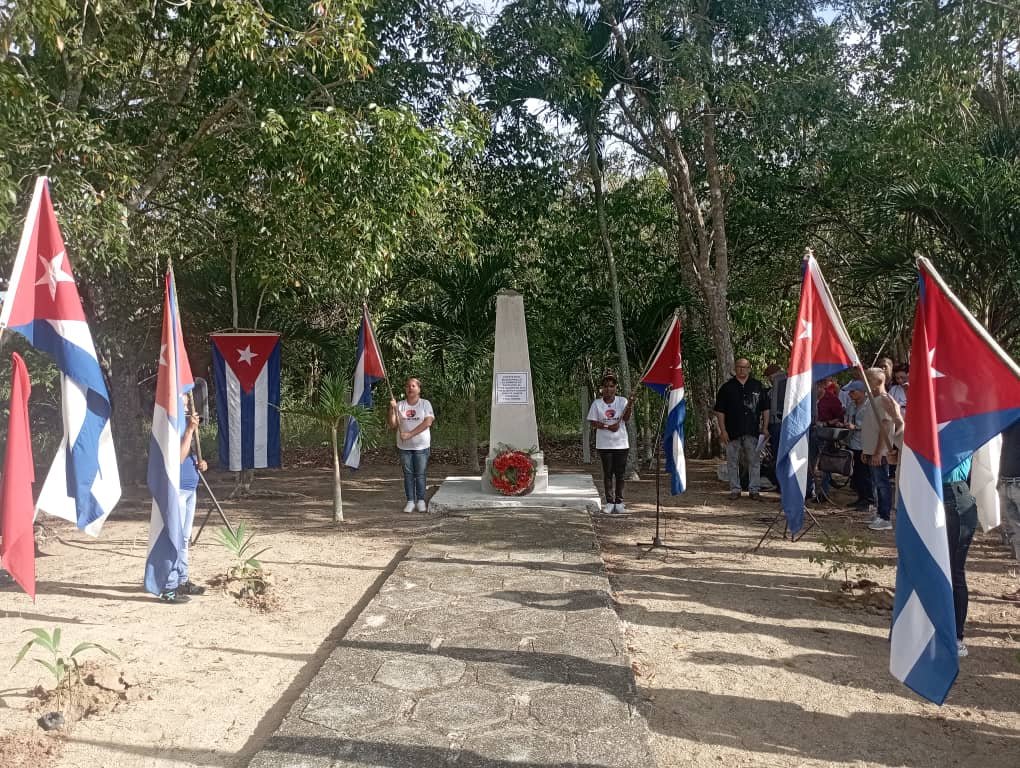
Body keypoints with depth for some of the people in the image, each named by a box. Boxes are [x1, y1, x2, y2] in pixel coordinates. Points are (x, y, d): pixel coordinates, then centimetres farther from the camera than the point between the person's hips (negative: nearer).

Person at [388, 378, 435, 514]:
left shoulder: (425, 404, -2)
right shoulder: (399, 405, 5)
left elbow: (428, 422, -14)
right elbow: (392, 425, 0)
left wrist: (410, 434, -20)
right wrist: (392, 409, -15)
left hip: (421, 446, -2)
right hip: (404, 446, 2)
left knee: (420, 474, 3)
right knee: (408, 474, 6)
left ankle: (420, 501, 12)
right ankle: (410, 501, 13)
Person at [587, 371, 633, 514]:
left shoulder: (622, 401, 0)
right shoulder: (597, 403, 1)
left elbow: (626, 418, -13)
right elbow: (593, 422, -2)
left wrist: (629, 404, -31)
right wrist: (608, 427, -16)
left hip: (621, 443, 0)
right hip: (604, 444, 0)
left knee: (620, 473, 4)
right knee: (607, 473, 5)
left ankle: (619, 502, 13)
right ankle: (609, 502, 13)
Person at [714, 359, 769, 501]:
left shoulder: (757, 386, 10)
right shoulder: (727, 388, 4)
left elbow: (765, 409, 12)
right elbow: (720, 411, 2)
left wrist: (764, 428, 4)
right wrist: (723, 430, -5)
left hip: (753, 431, 1)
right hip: (732, 432, -1)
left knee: (754, 461, 3)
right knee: (733, 461, 4)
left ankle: (754, 489, 10)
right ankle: (735, 490, 13)